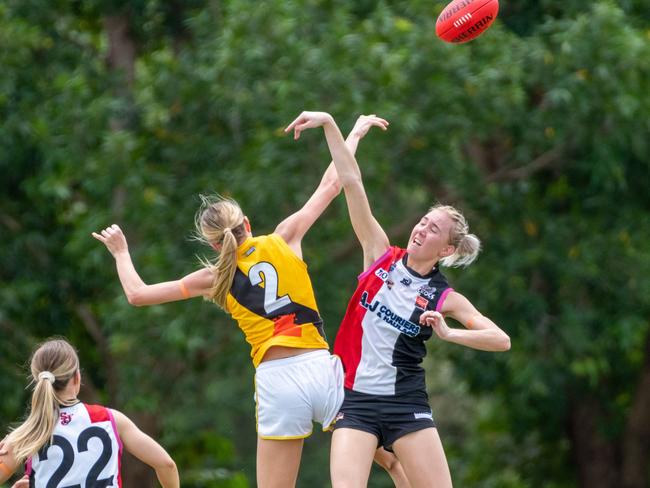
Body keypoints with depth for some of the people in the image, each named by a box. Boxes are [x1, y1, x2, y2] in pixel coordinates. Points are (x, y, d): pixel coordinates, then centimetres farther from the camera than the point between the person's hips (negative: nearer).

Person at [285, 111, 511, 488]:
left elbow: (501, 340, -1)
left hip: (406, 405, 0)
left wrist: (448, 333, -12)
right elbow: (352, 182, -1)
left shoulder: (444, 298, 2)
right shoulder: (382, 256, 4)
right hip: (356, 400, 0)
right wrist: (329, 124, -5)